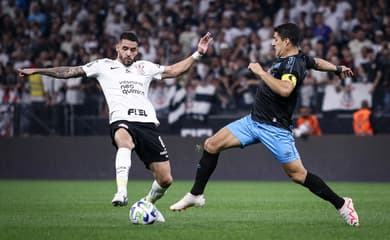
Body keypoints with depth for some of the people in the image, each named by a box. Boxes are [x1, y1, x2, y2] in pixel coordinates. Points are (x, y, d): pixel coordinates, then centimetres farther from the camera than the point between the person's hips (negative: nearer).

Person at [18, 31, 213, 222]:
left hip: (148, 123, 4)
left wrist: (197, 54, 23)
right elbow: (71, 72, 14)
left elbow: (174, 70, 30)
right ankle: (121, 193, -54)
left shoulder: (145, 67, 23)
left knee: (165, 179, -3)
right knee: (124, 140, -44)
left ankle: (148, 205, 29)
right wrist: (36, 71, 9)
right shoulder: (104, 66, 15)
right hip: (122, 122, -4)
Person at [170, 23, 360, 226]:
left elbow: (285, 89, -37)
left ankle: (342, 204, 5)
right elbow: (316, 62, 29)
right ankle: (196, 195, 13)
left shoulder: (293, 63, -18)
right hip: (253, 120, 9)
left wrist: (261, 72, -27)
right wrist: (337, 69, 47)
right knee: (211, 145, 2)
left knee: (298, 174, -9)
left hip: (274, 128, -9)